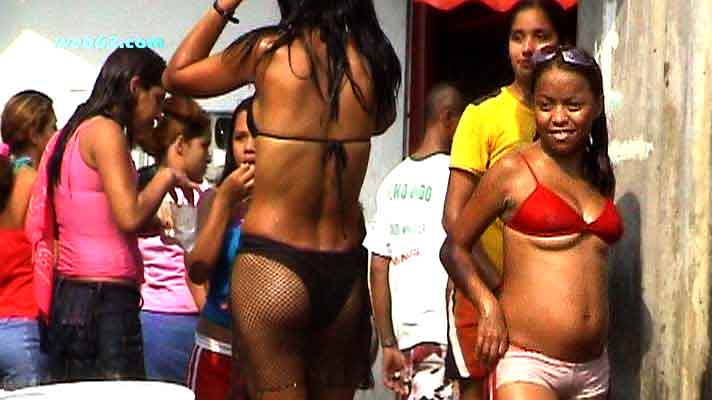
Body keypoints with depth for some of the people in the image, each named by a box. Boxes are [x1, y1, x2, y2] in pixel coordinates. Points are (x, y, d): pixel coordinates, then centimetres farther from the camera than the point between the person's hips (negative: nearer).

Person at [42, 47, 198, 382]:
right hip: (105, 300, -9)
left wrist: (156, 223, 19)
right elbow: (129, 217, -17)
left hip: (66, 295, 9)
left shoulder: (70, 134, 19)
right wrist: (166, 177, -2)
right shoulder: (105, 130, -8)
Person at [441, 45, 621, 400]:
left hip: (593, 370, 6)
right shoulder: (513, 171, -2)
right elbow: (454, 248, 2)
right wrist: (489, 305, -11)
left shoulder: (600, 178, 14)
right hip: (526, 361, -6)